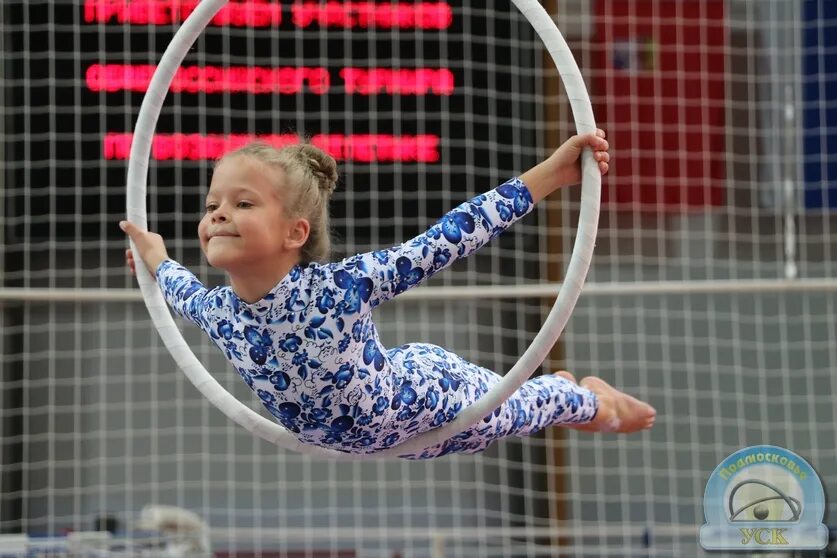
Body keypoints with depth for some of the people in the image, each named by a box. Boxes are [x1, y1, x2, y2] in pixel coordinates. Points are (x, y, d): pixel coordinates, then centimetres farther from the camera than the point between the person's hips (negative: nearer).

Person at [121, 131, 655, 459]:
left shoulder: (339, 285, -43)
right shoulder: (220, 312, -26)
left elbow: (446, 240, -43)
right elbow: (188, 291, 0)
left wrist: (553, 171, -47)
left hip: (432, 399, -6)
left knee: (512, 411, 25)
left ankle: (589, 397, 57)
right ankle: (561, 385, 64)